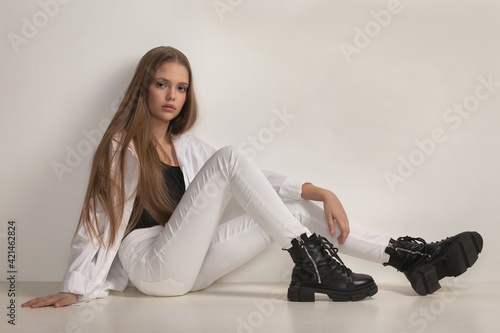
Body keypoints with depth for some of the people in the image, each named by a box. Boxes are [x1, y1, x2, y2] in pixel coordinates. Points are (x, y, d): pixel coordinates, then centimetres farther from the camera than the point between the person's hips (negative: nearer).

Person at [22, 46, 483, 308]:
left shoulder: (186, 146, 17)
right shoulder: (122, 147, -1)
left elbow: (254, 179, 10)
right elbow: (100, 223, -8)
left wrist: (320, 192, -1)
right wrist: (74, 290, -21)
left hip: (189, 269, 7)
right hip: (153, 265, -6)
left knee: (296, 207, -6)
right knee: (227, 159, -23)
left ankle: (407, 256, -10)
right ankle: (311, 258, -28)